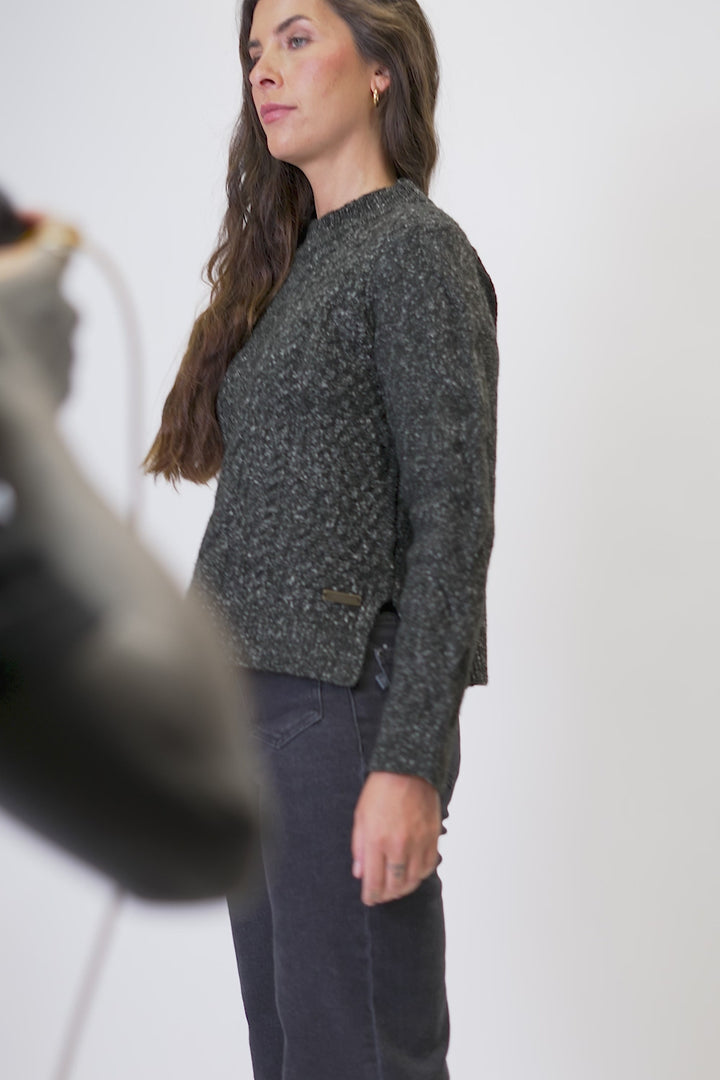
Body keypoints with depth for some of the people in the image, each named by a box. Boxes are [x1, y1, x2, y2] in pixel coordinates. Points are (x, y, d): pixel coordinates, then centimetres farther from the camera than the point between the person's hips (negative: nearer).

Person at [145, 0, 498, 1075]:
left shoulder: (416, 249, -8)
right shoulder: (291, 261, 17)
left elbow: (453, 522, -14)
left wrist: (409, 763, -19)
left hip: (347, 701, -8)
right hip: (258, 701, 8)